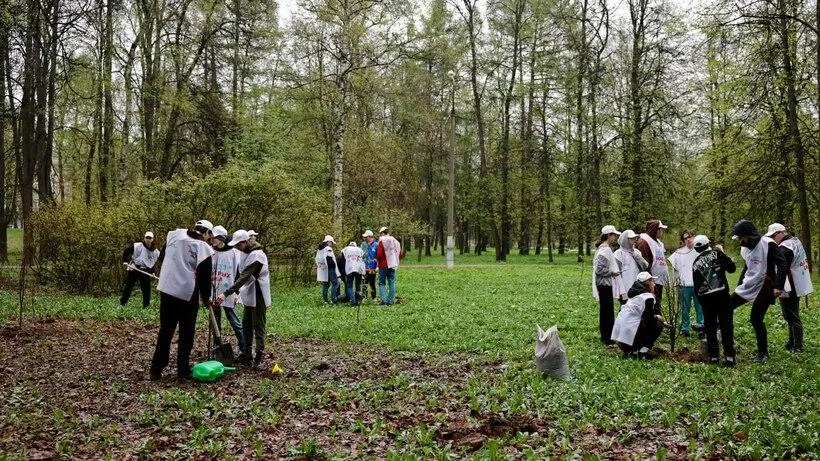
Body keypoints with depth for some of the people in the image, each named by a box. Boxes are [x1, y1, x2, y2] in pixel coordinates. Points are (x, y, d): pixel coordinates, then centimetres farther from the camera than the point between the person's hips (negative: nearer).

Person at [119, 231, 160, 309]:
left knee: (146, 289, 4)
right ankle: (122, 303, 14)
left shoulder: (156, 252, 2)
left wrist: (152, 272, 2)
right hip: (134, 269, -2)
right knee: (128, 286, 3)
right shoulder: (137, 246, -8)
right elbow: (126, 252, 2)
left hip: (146, 272, 2)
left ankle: (146, 305, 16)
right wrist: (125, 261, -10)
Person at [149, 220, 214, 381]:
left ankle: (156, 370, 13)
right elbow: (204, 277, -3)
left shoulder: (174, 234, 4)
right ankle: (183, 371, 11)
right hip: (188, 293, -4)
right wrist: (206, 297, 12)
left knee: (165, 330, 12)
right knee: (186, 333, 8)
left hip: (167, 289, 4)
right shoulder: (204, 248, -7)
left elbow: (162, 257, 15)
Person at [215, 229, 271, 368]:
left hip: (258, 296, -9)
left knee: (258, 327, -1)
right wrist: (237, 290, 11)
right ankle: (246, 354, 25)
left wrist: (226, 293, -36)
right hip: (249, 296, 9)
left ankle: (259, 356, 8)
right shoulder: (246, 253, 7)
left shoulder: (256, 255, -23)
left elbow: (245, 277, -31)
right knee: (246, 325, 15)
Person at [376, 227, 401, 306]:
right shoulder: (395, 241, 8)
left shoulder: (382, 241, -10)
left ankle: (383, 300, -7)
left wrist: (377, 260, 5)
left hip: (383, 265, -4)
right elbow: (400, 253, 10)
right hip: (393, 264, 5)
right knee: (392, 283, 9)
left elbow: (379, 254, -14)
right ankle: (390, 301, 7)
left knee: (382, 283, 4)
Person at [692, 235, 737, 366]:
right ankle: (729, 357, -5)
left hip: (705, 298, 3)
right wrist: (722, 252, 13)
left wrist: (701, 301, 21)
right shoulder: (716, 253, 0)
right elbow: (731, 268, 0)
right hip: (722, 294, -3)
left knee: (710, 327, 11)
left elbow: (696, 285, 11)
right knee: (726, 326, 0)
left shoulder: (695, 263, 10)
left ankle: (714, 357, 11)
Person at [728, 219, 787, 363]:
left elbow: (782, 265, -18)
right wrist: (740, 285, 23)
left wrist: (778, 286, -23)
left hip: (763, 289, -8)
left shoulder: (768, 244, -15)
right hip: (748, 286, 8)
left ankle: (763, 353, 11)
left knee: (756, 319, -4)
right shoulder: (745, 247, 9)